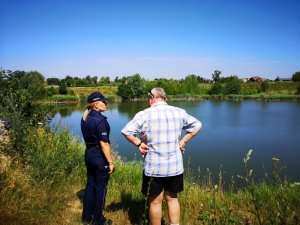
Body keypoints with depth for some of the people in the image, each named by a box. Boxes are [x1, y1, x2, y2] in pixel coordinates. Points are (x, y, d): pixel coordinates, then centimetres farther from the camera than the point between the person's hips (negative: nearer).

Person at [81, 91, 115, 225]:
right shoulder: (100, 120, -22)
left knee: (90, 185, 18)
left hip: (89, 155, 9)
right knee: (100, 188, 6)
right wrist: (110, 162, -17)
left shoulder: (85, 118, 5)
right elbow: (104, 144, -23)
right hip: (100, 158, -8)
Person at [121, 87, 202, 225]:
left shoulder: (144, 114, -10)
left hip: (154, 167, -3)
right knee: (172, 198, 20)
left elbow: (126, 131, -16)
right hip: (175, 166, 3)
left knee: (155, 201, 13)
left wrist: (139, 143, -4)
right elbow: (197, 125, 8)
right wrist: (183, 141, 6)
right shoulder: (179, 112, 0)